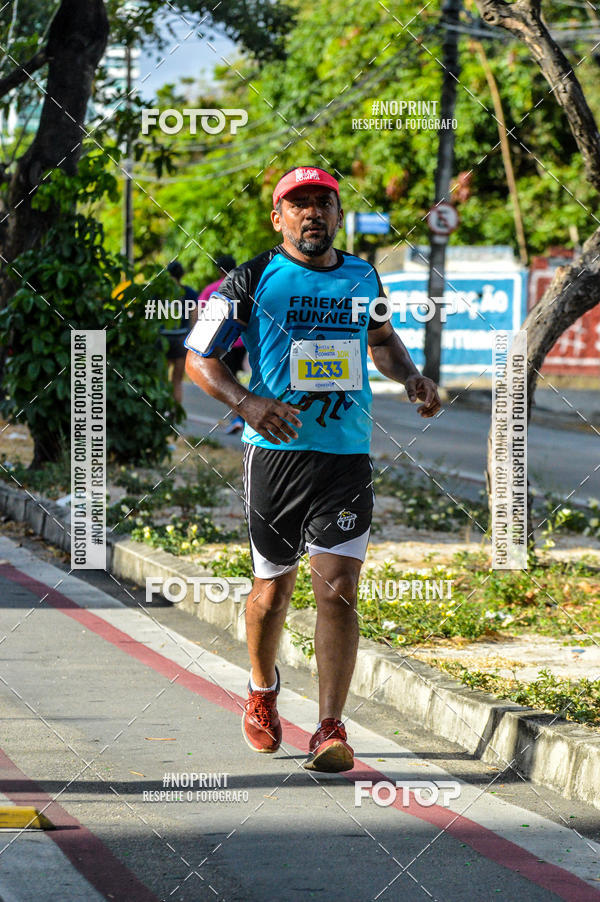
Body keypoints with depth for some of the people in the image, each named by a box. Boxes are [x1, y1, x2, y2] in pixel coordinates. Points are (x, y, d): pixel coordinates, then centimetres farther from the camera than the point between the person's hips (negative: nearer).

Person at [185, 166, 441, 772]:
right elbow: (198, 359, -1)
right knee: (273, 587, 10)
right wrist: (248, 403, -19)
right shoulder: (253, 281, -1)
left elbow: (381, 339, 31)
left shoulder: (362, 277, 11)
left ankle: (330, 730, -12)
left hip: (348, 455, 2)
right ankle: (262, 691, 39)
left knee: (337, 589, -11)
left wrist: (412, 378, 10)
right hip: (275, 451, -1)